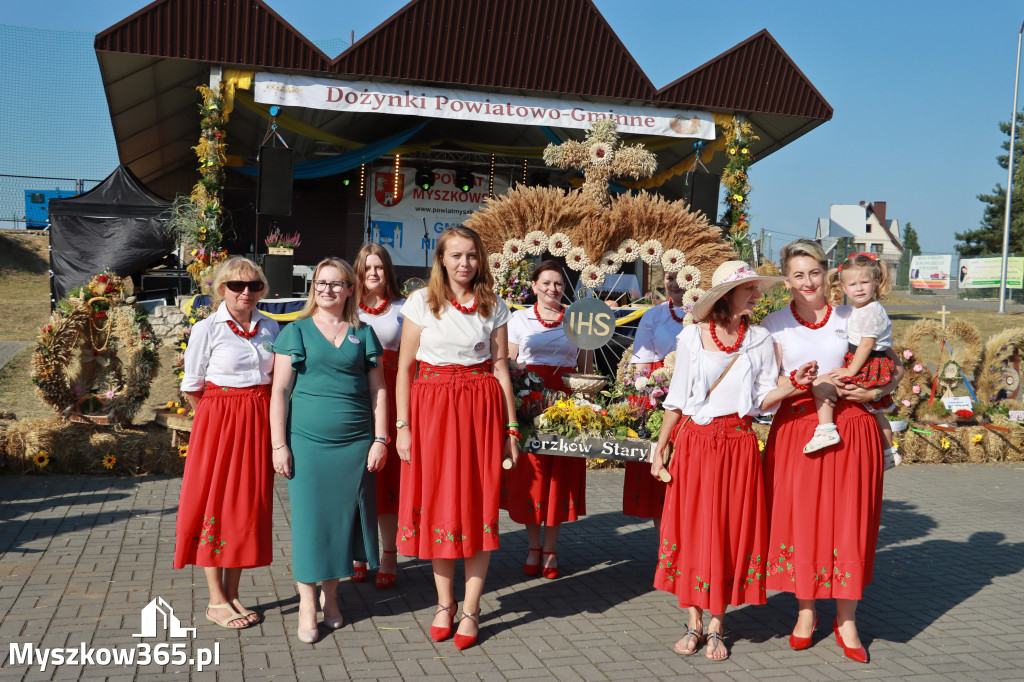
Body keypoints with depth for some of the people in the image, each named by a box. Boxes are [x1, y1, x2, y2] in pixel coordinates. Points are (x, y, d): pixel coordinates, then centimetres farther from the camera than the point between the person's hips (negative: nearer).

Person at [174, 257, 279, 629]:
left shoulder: (269, 327, 7)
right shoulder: (206, 329, -5)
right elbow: (192, 387, -1)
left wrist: (253, 415, 6)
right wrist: (218, 417, 1)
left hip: (258, 423, 4)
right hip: (218, 422, -4)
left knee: (249, 502, 8)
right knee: (215, 503, 1)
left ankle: (232, 594, 20)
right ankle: (216, 600, 12)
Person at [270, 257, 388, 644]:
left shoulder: (363, 334, 10)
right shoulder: (296, 332, 4)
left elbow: (378, 391, 10)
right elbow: (279, 391, 1)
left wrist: (380, 439, 2)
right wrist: (278, 445, -5)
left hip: (355, 443, 2)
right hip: (307, 441, -2)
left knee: (342, 516, 7)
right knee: (308, 517, 1)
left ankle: (330, 595, 23)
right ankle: (306, 602, 13)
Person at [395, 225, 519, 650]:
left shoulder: (493, 307, 6)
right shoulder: (422, 302, 2)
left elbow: (500, 367, 7)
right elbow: (404, 367, 2)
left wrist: (511, 427, 4)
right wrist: (402, 425, -4)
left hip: (481, 407, 1)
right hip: (432, 406, 0)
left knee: (478, 504, 1)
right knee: (436, 502, 4)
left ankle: (471, 610, 11)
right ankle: (444, 603, 20)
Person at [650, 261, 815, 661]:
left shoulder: (760, 340, 3)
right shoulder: (692, 337, -1)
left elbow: (763, 400, 1)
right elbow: (676, 399, 4)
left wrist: (795, 383, -17)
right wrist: (659, 449, 3)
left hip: (738, 445, 1)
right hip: (694, 443, -1)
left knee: (731, 532, 4)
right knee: (692, 530, 3)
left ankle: (716, 626, 16)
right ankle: (694, 622, 17)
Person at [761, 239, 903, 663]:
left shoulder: (850, 318, 7)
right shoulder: (775, 323, 5)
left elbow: (897, 368, 11)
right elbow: (769, 381, -2)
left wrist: (874, 392, -7)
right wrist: (811, 384, -16)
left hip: (850, 429, 0)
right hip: (795, 428, 0)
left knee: (849, 522, 1)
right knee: (799, 519, 2)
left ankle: (846, 620, 14)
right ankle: (806, 611, 19)